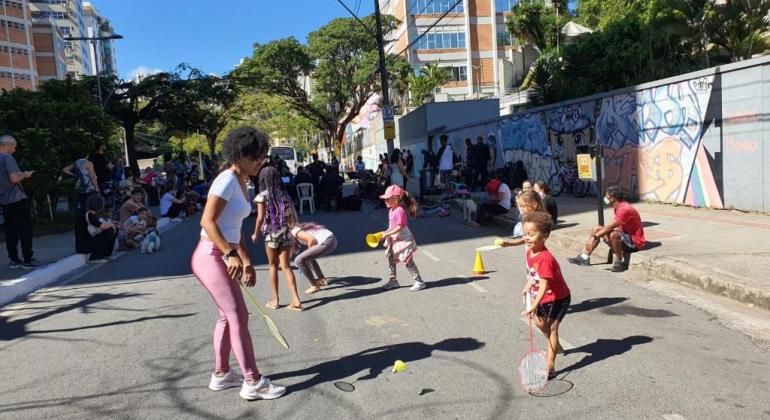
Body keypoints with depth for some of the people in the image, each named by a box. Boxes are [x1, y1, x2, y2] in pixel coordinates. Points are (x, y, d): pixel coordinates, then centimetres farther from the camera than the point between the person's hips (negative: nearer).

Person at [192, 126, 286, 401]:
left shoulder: (241, 183, 12)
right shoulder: (227, 180, -15)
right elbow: (207, 221, -22)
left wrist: (246, 261, 18)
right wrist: (230, 254, -26)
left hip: (222, 257, 10)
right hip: (210, 256, -10)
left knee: (229, 316, 16)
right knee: (238, 317, -6)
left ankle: (221, 375, 30)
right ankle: (253, 382, 3)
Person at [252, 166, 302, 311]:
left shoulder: (262, 196, -7)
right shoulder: (284, 195, 5)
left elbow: (260, 217, -12)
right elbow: (293, 217, 4)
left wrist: (256, 234, 0)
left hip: (271, 234, -3)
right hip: (286, 234, 3)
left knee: (273, 266, 12)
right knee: (286, 266, 7)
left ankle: (275, 299, 19)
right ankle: (295, 300, -1)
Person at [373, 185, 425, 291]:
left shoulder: (400, 210, -24)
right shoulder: (391, 210, 6)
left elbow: (399, 227, -26)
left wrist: (387, 234, -23)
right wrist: (386, 233, 4)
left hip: (403, 239, -10)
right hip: (395, 239, 10)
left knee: (409, 261, -3)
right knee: (391, 258, 13)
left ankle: (419, 281, 7)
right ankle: (393, 280, 25)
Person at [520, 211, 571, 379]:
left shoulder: (545, 259, -34)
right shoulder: (530, 252, -6)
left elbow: (544, 285, -35)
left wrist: (534, 306, -37)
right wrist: (527, 288, 8)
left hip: (557, 298, -10)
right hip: (543, 298, 10)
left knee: (552, 328, -9)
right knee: (540, 322, 25)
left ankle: (549, 366, -4)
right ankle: (555, 348, 51)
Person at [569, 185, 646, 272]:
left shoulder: (624, 209, -24)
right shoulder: (618, 208, 6)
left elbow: (610, 227, -28)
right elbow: (615, 226, 7)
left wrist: (594, 237, -23)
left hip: (635, 242, -10)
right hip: (626, 236, 10)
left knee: (613, 234, -38)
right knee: (596, 228, 4)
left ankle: (620, 263, -18)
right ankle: (584, 257, 2)